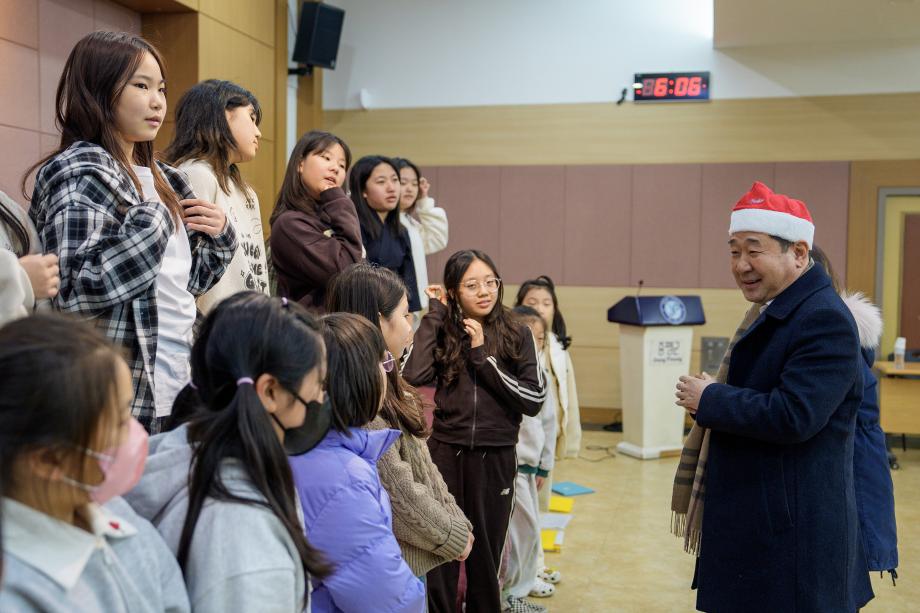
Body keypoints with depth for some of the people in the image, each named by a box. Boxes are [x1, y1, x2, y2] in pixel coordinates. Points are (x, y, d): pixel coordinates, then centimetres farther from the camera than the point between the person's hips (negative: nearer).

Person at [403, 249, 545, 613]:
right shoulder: (442, 333, 0)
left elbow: (534, 401, -9)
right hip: (446, 455, 0)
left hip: (496, 458, 0)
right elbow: (415, 375, -19)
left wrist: (483, 356, -13)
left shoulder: (517, 335, 0)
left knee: (486, 556, 14)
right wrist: (434, 314, -11)